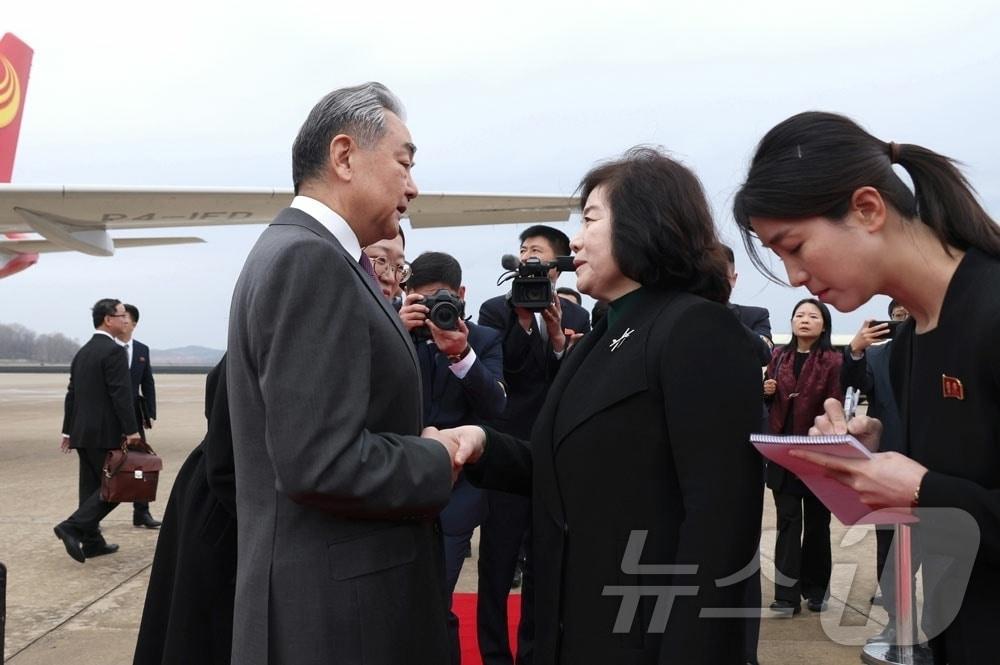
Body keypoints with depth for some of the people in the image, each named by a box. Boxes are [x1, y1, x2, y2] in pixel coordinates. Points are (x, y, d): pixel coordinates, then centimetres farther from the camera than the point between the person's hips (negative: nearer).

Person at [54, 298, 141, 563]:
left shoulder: (82, 352, 15)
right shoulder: (114, 351, -13)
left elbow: (72, 393, 17)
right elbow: (121, 394, -19)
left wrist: (68, 430, 21)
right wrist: (131, 430, -17)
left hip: (82, 432, 9)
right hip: (105, 433, -9)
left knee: (92, 486, 12)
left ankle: (92, 541, 16)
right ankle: (73, 527, -14)